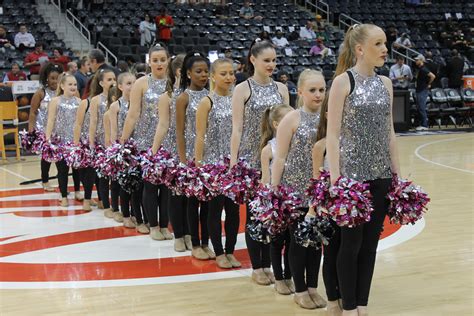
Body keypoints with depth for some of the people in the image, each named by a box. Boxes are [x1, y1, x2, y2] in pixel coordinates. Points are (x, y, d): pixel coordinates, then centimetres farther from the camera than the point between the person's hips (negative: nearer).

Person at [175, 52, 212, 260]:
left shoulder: (210, 95, 7)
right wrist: (183, 160, -11)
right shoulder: (184, 97, -5)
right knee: (193, 198, 3)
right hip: (192, 153, -4)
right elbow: (180, 131, -6)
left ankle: (206, 243, 16)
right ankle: (195, 245, 12)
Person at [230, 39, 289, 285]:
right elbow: (237, 129, -4)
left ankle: (268, 264, 17)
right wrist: (232, 162, -9)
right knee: (253, 212, 3)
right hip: (251, 159, -3)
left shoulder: (281, 89, 8)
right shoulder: (242, 89, -2)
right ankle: (256, 267, 12)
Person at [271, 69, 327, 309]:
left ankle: (313, 287, 24)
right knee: (298, 239, 6)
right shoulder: (291, 119, -7)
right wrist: (274, 191, -9)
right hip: (296, 189, -3)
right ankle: (300, 290, 18)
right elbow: (280, 158, -7)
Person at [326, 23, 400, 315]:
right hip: (353, 174, -6)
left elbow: (389, 133, 13)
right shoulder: (343, 81, -9)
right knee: (351, 242, 3)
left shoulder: (385, 83, 9)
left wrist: (398, 173, 10)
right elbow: (332, 134, -11)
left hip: (381, 175, 6)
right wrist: (335, 178, -16)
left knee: (371, 242, 11)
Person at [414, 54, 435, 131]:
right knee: (419, 108, 11)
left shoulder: (423, 69, -16)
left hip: (423, 90, -10)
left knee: (422, 108, -9)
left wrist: (428, 84, -15)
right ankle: (423, 124, 16)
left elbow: (433, 76, -25)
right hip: (419, 90, 10)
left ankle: (425, 125, -6)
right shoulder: (419, 68, 13)